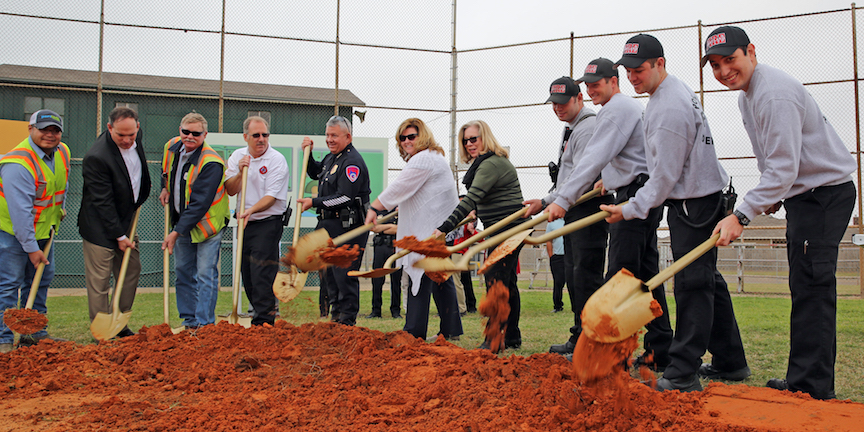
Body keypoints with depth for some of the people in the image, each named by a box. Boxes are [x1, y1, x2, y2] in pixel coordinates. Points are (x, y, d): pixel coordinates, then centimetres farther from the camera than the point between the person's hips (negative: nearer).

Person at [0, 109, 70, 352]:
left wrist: (57, 214, 17)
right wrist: (31, 248, -27)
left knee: (41, 280, 11)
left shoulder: (62, 153, -1)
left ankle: (34, 333, 20)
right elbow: (20, 211, -28)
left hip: (43, 229, 8)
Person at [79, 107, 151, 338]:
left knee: (132, 270, 11)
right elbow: (103, 202, -22)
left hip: (127, 220, 8)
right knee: (99, 280, -3)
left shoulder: (136, 137, -4)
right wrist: (119, 236, -17)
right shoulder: (96, 157, -26)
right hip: (100, 226, -8)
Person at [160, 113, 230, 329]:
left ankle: (204, 323, 0)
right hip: (181, 222, 8)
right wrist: (166, 188, 18)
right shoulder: (172, 147, -1)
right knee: (183, 272, 12)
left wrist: (176, 232, -28)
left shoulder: (211, 163, -24)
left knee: (206, 275, -7)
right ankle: (189, 321, 22)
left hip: (207, 224, -7)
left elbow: (200, 204, -27)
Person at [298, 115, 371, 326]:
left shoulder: (352, 162, -16)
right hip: (329, 223, 10)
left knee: (345, 274, -7)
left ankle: (347, 322, 0)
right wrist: (308, 154, 17)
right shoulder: (331, 158, 15)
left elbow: (345, 197, -23)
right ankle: (336, 315, 25)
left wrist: (314, 202, -17)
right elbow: (315, 172, 35)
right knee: (330, 272, 15)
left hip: (348, 226, -10)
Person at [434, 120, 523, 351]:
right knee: (507, 283, 13)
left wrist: (444, 228, -32)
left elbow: (470, 200, -27)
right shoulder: (490, 161, 17)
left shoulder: (490, 164, -18)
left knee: (496, 281, -12)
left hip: (508, 229, -11)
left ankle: (494, 340, -12)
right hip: (508, 229, 11)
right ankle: (512, 337, 20)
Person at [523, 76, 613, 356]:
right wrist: (548, 203, 20)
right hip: (573, 211, 11)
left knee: (586, 275, -10)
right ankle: (578, 339, 20)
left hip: (590, 209, -11)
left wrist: (548, 202, -20)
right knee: (573, 275, 12)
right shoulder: (572, 129, 21)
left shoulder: (588, 127, -13)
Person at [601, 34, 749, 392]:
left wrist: (631, 210, -15)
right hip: (698, 197, 11)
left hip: (694, 203, -11)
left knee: (692, 284, -9)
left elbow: (666, 175, -21)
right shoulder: (672, 91, 13)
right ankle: (731, 361, 25)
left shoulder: (670, 108, -21)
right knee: (707, 281, 15)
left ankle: (682, 374, -6)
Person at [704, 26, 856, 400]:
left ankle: (811, 384, -9)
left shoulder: (775, 94, -22)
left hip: (825, 192, -11)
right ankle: (808, 377, 19)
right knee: (806, 287, 12)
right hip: (802, 193, 11)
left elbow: (783, 167, -27)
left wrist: (741, 215, -28)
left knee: (810, 286, -12)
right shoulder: (746, 95, 11)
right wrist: (771, 197, 16)